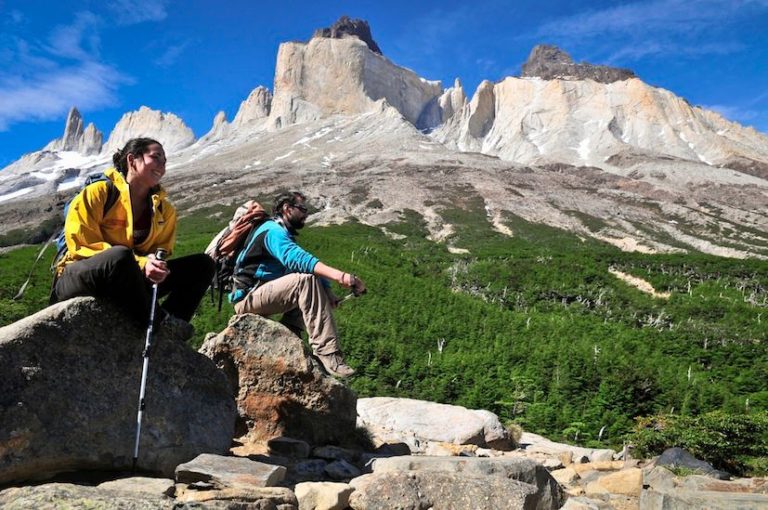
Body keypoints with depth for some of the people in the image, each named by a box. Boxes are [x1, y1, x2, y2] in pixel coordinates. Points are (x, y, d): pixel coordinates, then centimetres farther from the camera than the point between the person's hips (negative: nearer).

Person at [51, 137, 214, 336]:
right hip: (79, 279, -6)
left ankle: (167, 328, -21)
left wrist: (157, 267, -20)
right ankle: (156, 321, -23)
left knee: (202, 264, -5)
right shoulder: (100, 192, -8)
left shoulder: (164, 210, 9)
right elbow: (82, 244, -16)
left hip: (127, 285, 6)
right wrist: (141, 263, -28)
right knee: (120, 255, -41)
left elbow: (161, 252, 8)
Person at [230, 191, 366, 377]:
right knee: (306, 281, -28)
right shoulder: (273, 231, -13)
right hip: (247, 297, -10)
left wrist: (328, 292, -7)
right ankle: (327, 353, -36)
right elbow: (296, 259, -33)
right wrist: (339, 276, -43)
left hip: (258, 296, 10)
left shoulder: (283, 234, 19)